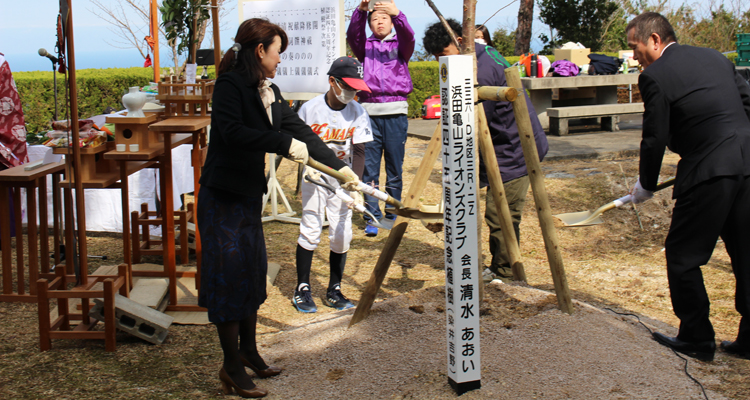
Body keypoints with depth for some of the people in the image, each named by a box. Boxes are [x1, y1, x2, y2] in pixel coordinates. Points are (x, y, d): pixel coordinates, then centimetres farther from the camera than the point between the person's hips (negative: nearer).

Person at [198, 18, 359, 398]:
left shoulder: (269, 92, 10)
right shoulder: (230, 84, -15)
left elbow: (299, 130, 12)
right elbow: (230, 131, -29)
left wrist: (338, 166, 9)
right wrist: (285, 144, -26)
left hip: (250, 194, 9)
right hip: (223, 198, -9)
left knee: (252, 273, 16)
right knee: (230, 275, -3)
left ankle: (248, 351, 32)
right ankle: (232, 368, 8)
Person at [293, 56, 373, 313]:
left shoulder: (357, 112, -6)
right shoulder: (310, 109, -10)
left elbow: (358, 151, -9)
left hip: (343, 180, 2)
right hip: (314, 178, -2)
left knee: (341, 234, 1)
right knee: (310, 230, -5)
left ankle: (334, 291, 14)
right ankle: (302, 289, 7)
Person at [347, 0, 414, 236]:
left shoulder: (400, 45, 13)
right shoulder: (365, 46, 15)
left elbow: (408, 37, -10)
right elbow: (352, 35, -6)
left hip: (395, 112, 0)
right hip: (369, 111, 0)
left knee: (395, 167, 5)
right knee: (370, 168, -2)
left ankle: (393, 214, 16)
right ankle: (372, 217, 1)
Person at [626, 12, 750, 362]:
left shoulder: (655, 76, -5)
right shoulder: (715, 57, 15)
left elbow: (655, 139, -4)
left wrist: (645, 186, 10)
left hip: (709, 172, -7)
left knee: (683, 257, 7)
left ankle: (697, 339, 15)